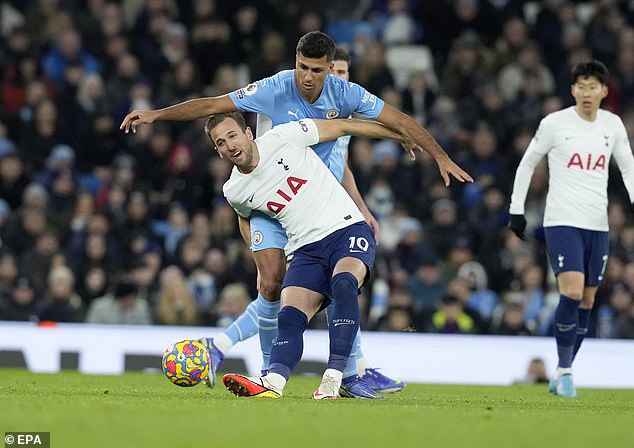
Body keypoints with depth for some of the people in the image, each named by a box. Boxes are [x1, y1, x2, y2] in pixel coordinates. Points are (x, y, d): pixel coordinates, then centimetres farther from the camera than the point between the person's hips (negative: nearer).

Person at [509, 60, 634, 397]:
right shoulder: (555, 123, -4)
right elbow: (527, 164, 6)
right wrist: (516, 210, 4)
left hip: (597, 225, 5)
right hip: (562, 221, -5)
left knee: (587, 300, 6)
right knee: (571, 293, -20)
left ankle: (561, 375, 17)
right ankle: (564, 371, -10)